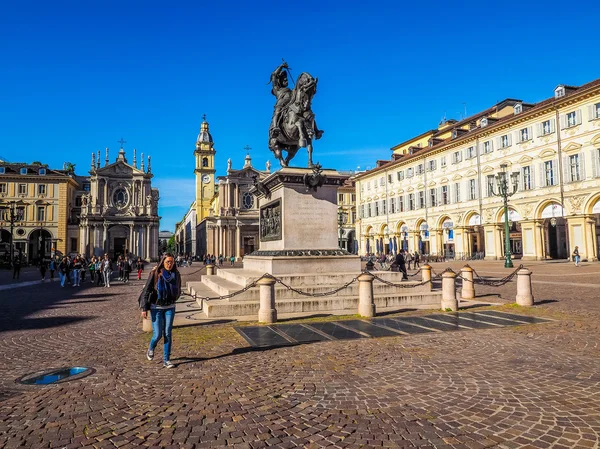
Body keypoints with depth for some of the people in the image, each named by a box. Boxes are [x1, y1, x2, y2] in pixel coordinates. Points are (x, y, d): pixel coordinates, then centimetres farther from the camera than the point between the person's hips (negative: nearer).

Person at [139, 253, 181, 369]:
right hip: (156, 308, -3)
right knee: (158, 334, -3)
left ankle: (166, 360, 11)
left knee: (167, 334, 1)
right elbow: (146, 291, -11)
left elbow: (178, 291, 13)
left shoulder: (176, 275, -3)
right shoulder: (155, 274, -13)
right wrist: (144, 308, -13)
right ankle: (151, 349, 31)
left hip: (170, 308, 3)